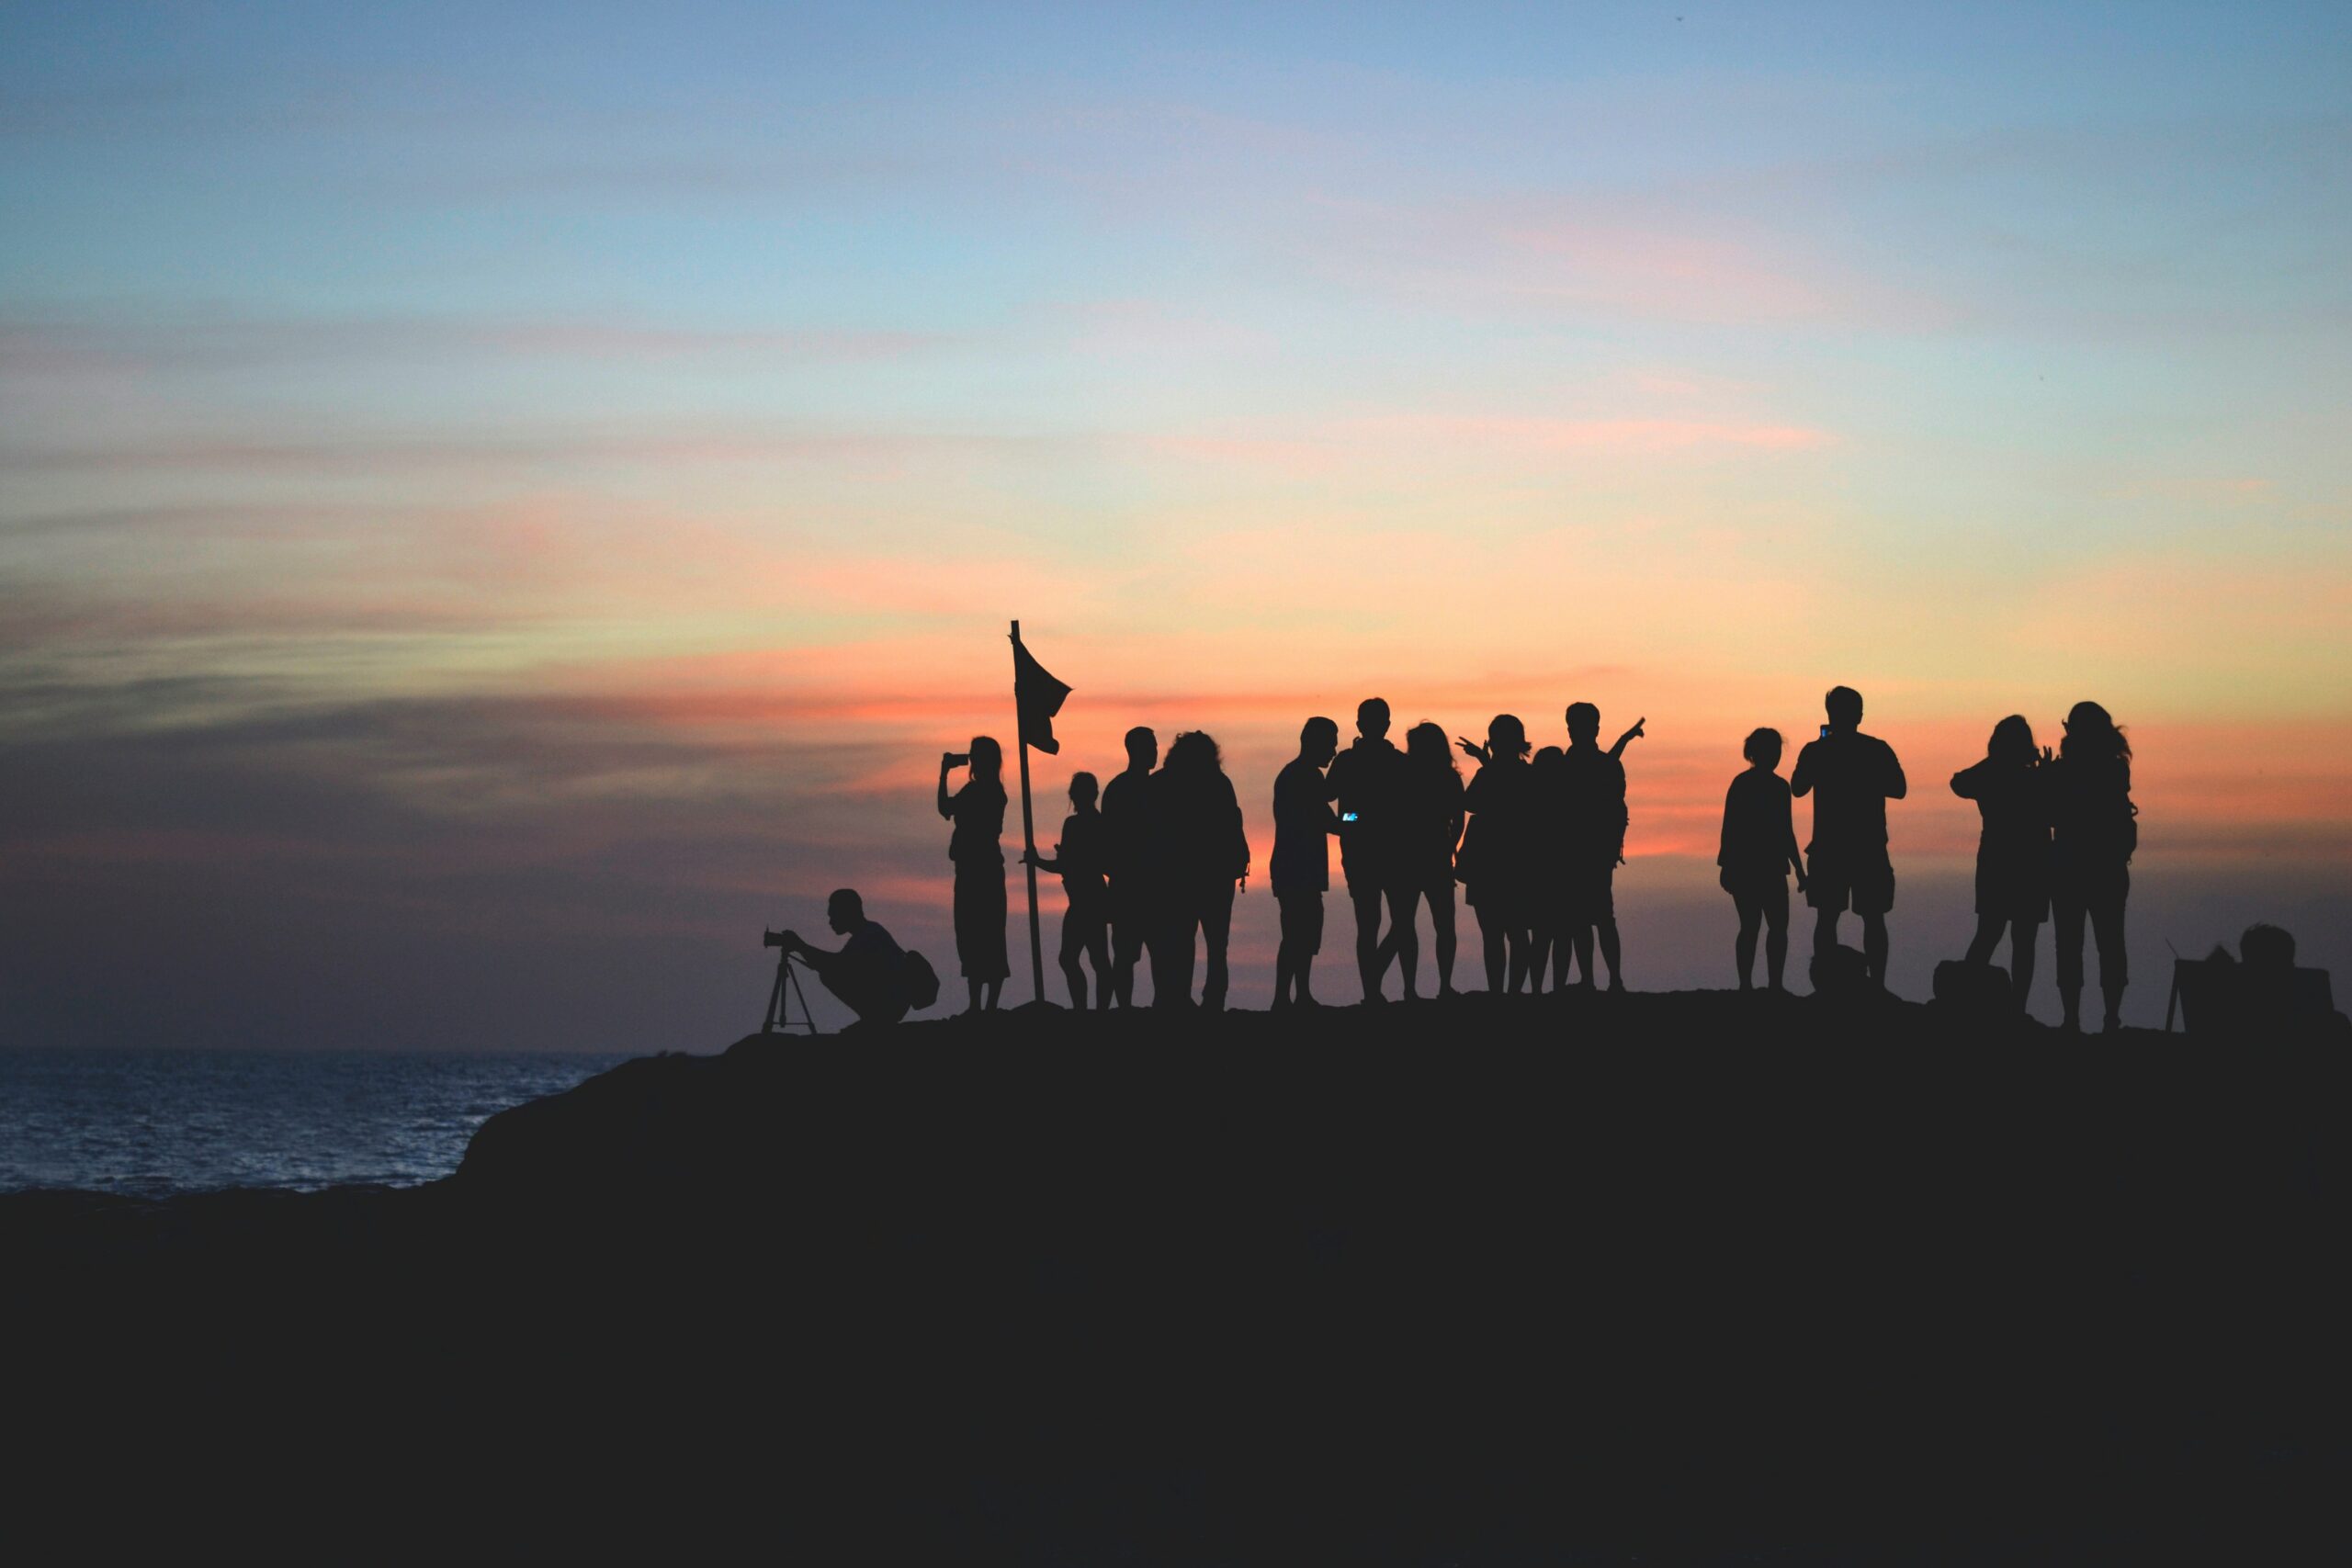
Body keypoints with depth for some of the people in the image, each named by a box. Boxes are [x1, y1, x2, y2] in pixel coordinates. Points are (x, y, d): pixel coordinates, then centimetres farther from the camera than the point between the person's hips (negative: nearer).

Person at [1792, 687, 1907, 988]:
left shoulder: (1816, 751, -4)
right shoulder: (1878, 750, -2)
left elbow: (1797, 788, 7)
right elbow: (1899, 790, 4)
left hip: (1828, 849, 0)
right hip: (1870, 849, 0)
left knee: (1826, 918, 5)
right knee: (1873, 918, 5)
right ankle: (1876, 985, -2)